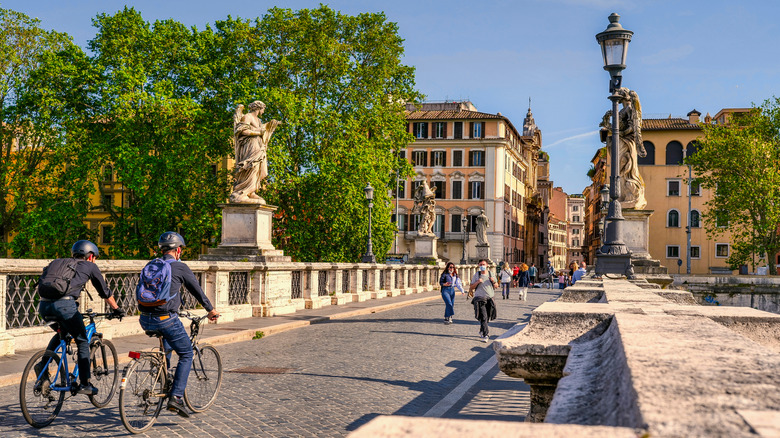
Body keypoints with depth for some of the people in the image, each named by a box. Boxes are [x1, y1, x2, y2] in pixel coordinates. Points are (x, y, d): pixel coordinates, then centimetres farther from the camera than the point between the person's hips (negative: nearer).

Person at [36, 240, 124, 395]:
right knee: (82, 342, 11)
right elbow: (105, 292, 24)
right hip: (65, 304, -5)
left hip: (44, 305, 6)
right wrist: (116, 309, 37)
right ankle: (85, 384, 9)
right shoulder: (90, 266, 18)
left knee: (61, 333, 33)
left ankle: (43, 364, 15)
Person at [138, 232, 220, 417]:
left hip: (145, 320, 7)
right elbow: (197, 291, 7)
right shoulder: (180, 267, -2)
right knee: (186, 354, 8)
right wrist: (211, 310, 23)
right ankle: (176, 397, -4)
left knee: (166, 338, 37)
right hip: (166, 319, -6)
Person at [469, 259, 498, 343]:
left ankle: (481, 332, 32)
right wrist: (477, 282, -14)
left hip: (490, 298, 4)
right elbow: (471, 287, 3)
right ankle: (485, 335, -16)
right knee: (483, 317, -14)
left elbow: (496, 286, 15)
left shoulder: (491, 274, 11)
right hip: (480, 299, -4)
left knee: (487, 317, 11)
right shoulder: (476, 275, 3)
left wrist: (494, 281, -6)